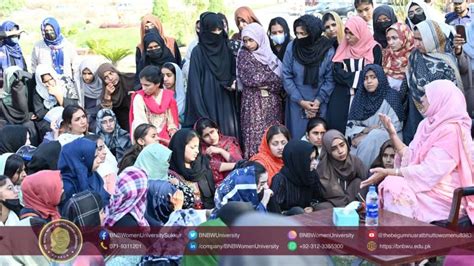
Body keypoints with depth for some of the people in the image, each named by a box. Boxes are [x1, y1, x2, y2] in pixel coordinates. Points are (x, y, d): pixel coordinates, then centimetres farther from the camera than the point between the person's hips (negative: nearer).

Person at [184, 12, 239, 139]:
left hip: (226, 103, 4)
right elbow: (195, 83, -7)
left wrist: (233, 83, -4)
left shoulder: (227, 49, 9)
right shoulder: (198, 52, -4)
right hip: (208, 102, -4)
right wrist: (201, 113, -13)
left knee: (230, 133, -2)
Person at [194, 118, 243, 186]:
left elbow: (239, 162, 0)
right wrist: (234, 165, -12)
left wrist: (220, 151, -5)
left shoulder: (229, 141, 11)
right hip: (218, 185, -2)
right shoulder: (202, 149, 6)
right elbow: (211, 166, -8)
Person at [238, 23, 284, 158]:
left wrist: (266, 85, -8)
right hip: (253, 101, -3)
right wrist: (273, 79, -2)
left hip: (272, 101, 3)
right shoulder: (244, 55, 3)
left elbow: (280, 81, 8)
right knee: (255, 135, -6)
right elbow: (254, 78, -8)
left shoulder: (269, 54, 11)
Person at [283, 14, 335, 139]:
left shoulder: (328, 50, -11)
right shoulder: (291, 47, -8)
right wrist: (300, 101, -8)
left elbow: (330, 80, -4)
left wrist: (318, 101, -11)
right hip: (296, 104, 1)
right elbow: (287, 76, -4)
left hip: (320, 105, -1)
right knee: (297, 137, 6)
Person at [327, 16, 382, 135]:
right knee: (336, 125, -7)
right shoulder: (342, 48, 11)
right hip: (342, 96, 3)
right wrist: (359, 76, -10)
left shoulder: (374, 48, 1)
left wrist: (349, 77, -9)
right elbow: (337, 73, 1)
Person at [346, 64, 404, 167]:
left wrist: (365, 135, -12)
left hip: (385, 141, -3)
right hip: (362, 140, 3)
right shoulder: (360, 97, 10)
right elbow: (351, 125, 5)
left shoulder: (391, 96, -3)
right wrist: (366, 129, -15)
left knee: (371, 140, -33)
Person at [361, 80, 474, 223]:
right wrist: (392, 133, 1)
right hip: (428, 184, 8)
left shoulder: (450, 131, -18)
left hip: (445, 196, -8)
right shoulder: (428, 125, 9)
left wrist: (388, 172, -21)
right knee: (390, 184, -12)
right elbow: (411, 158, 7)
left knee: (396, 187, -22)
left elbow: (429, 172, -22)